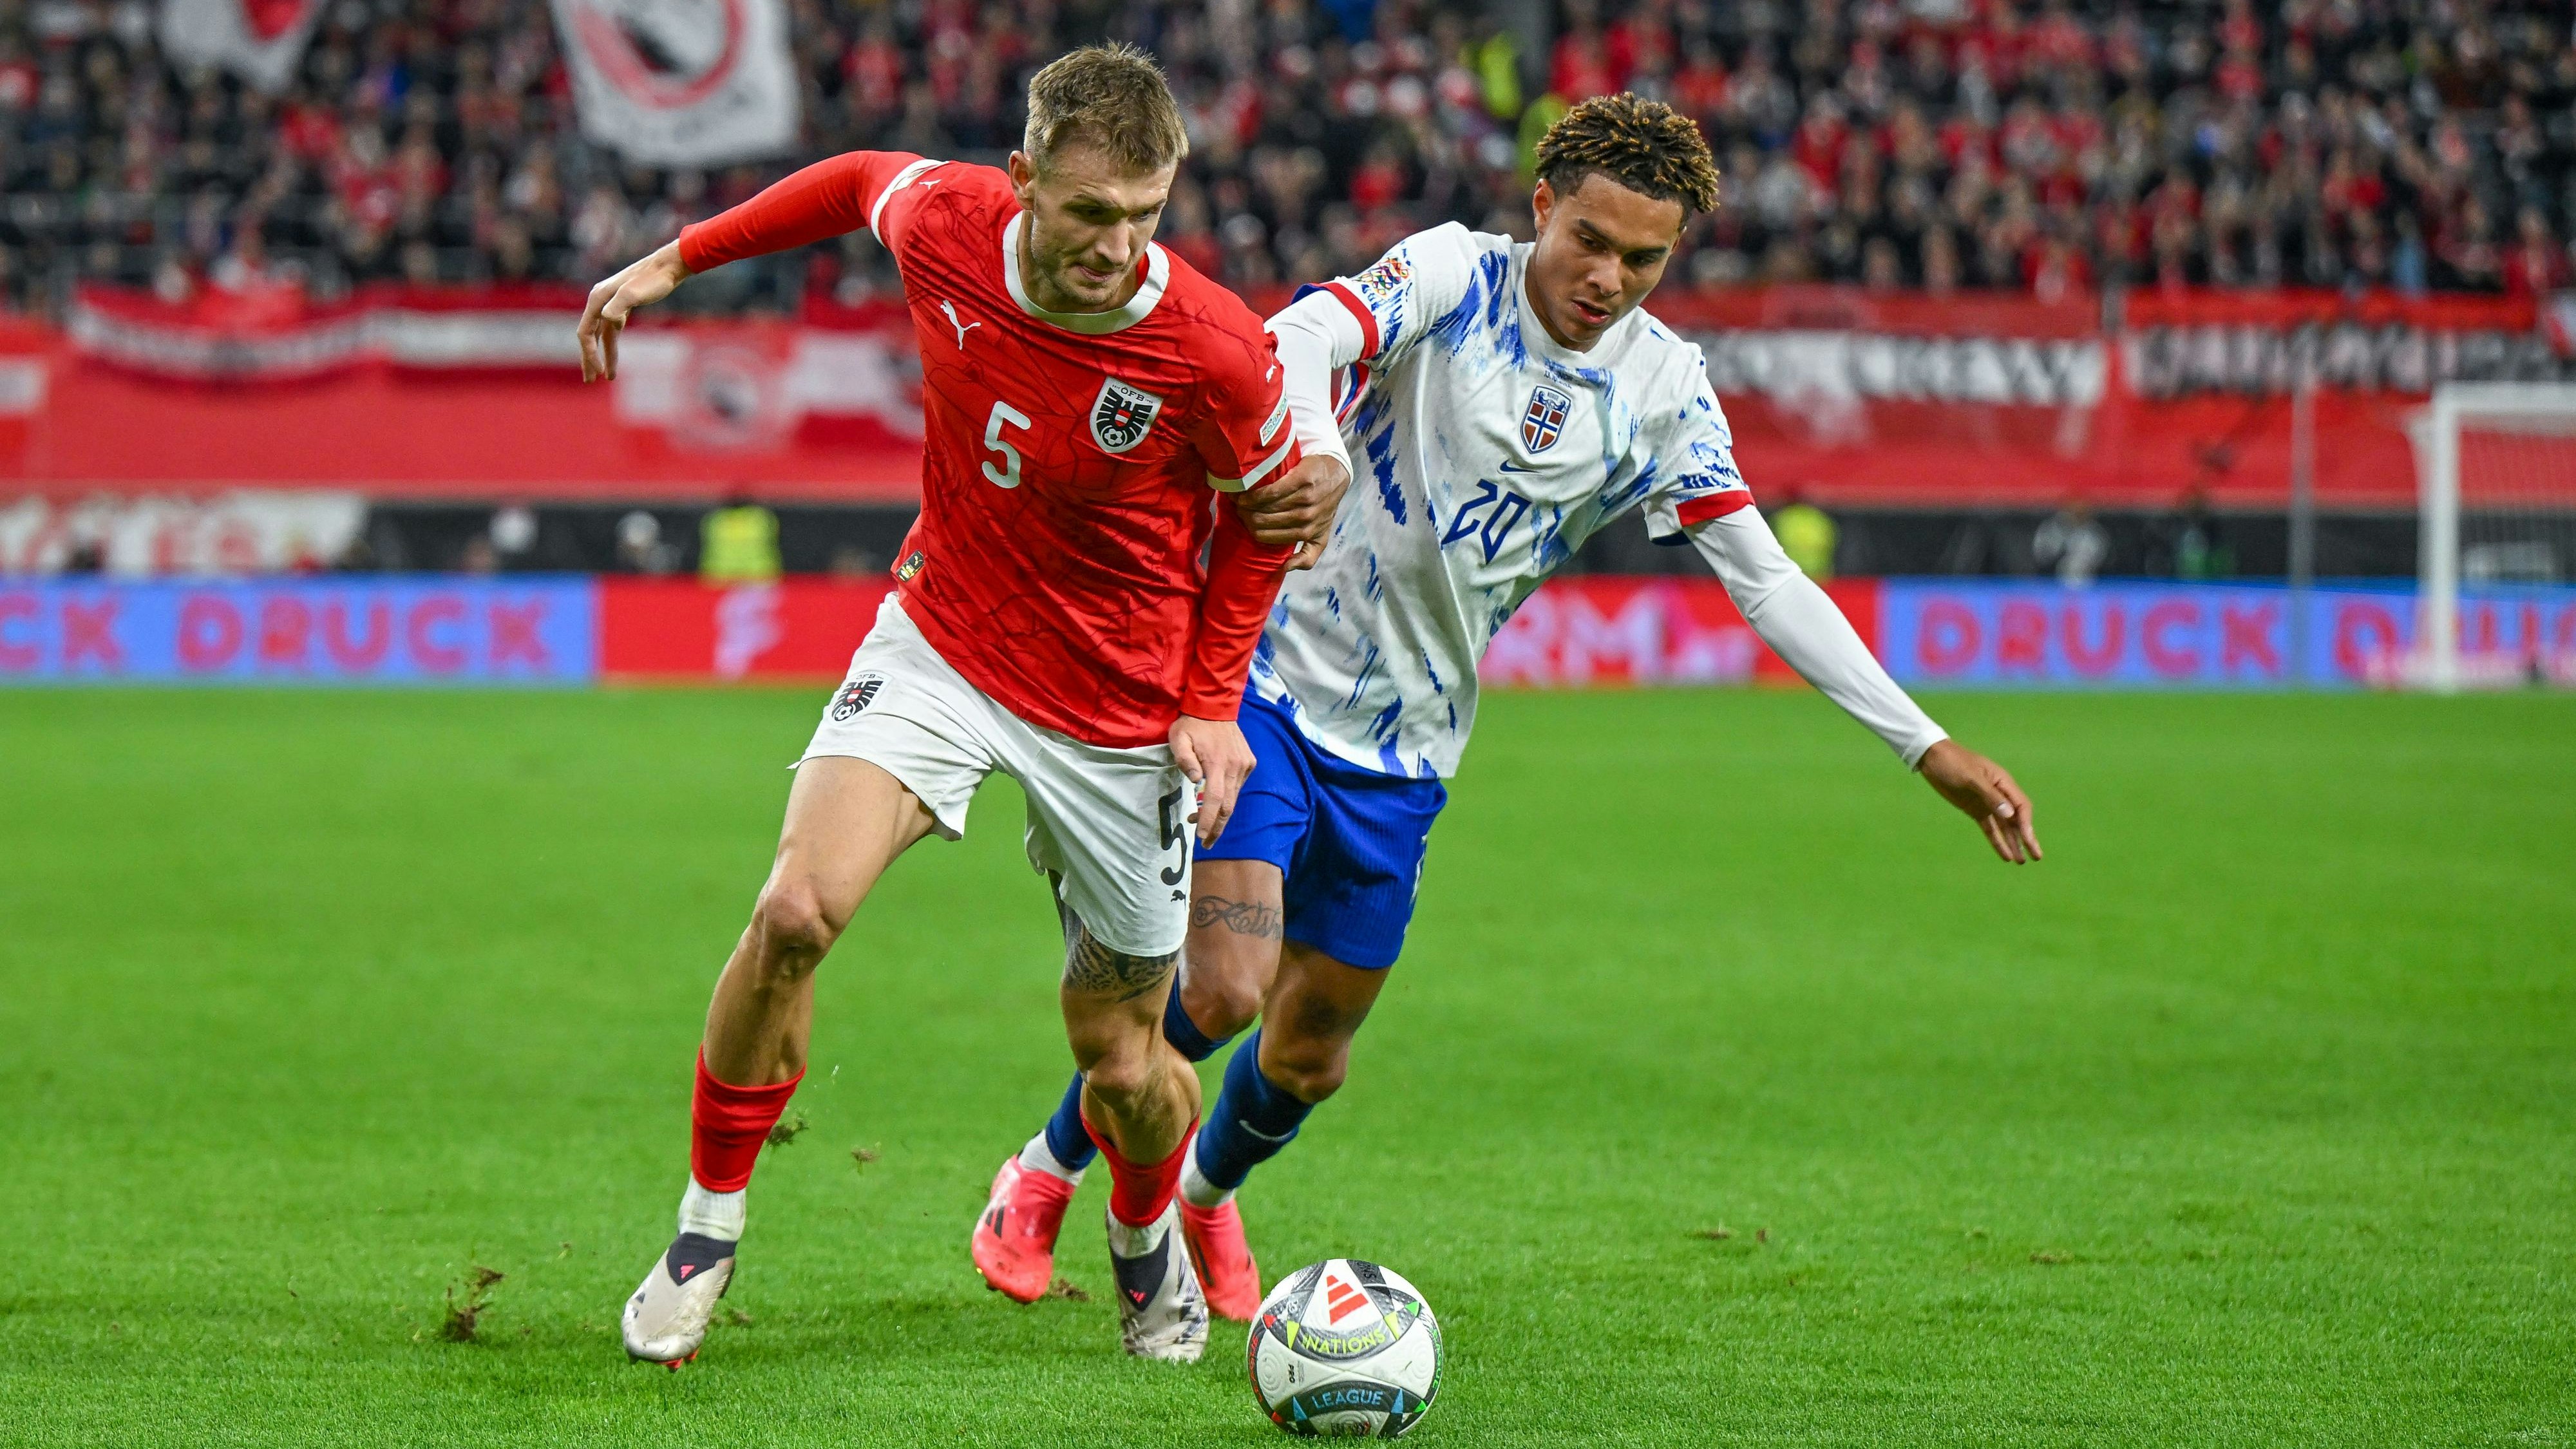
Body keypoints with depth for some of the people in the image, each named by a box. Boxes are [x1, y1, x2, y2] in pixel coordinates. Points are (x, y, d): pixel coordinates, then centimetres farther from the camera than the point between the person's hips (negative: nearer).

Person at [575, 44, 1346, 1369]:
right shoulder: (944, 224, -18)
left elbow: (1273, 506, -3)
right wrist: (679, 259, 15)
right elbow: (861, 180, 8)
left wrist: (1213, 703, -8)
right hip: (940, 645, 1)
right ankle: (708, 1223, -1)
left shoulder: (1214, 351, -24)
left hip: (1118, 711, -1)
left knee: (1125, 1069, 7)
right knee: (798, 909, -23)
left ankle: (1146, 1239, 44)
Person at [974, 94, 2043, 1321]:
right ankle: (1044, 1175, 8)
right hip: (1271, 680, -4)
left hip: (1405, 751, 4)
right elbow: (1301, 340, -31)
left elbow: (1763, 579, 0)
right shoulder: (1454, 276, -13)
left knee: (1311, 1056, 10)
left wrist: (1929, 747, -7)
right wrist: (1310, 444, -55)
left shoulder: (1662, 389, -2)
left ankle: (1204, 1195, 43)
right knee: (1224, 989, -19)